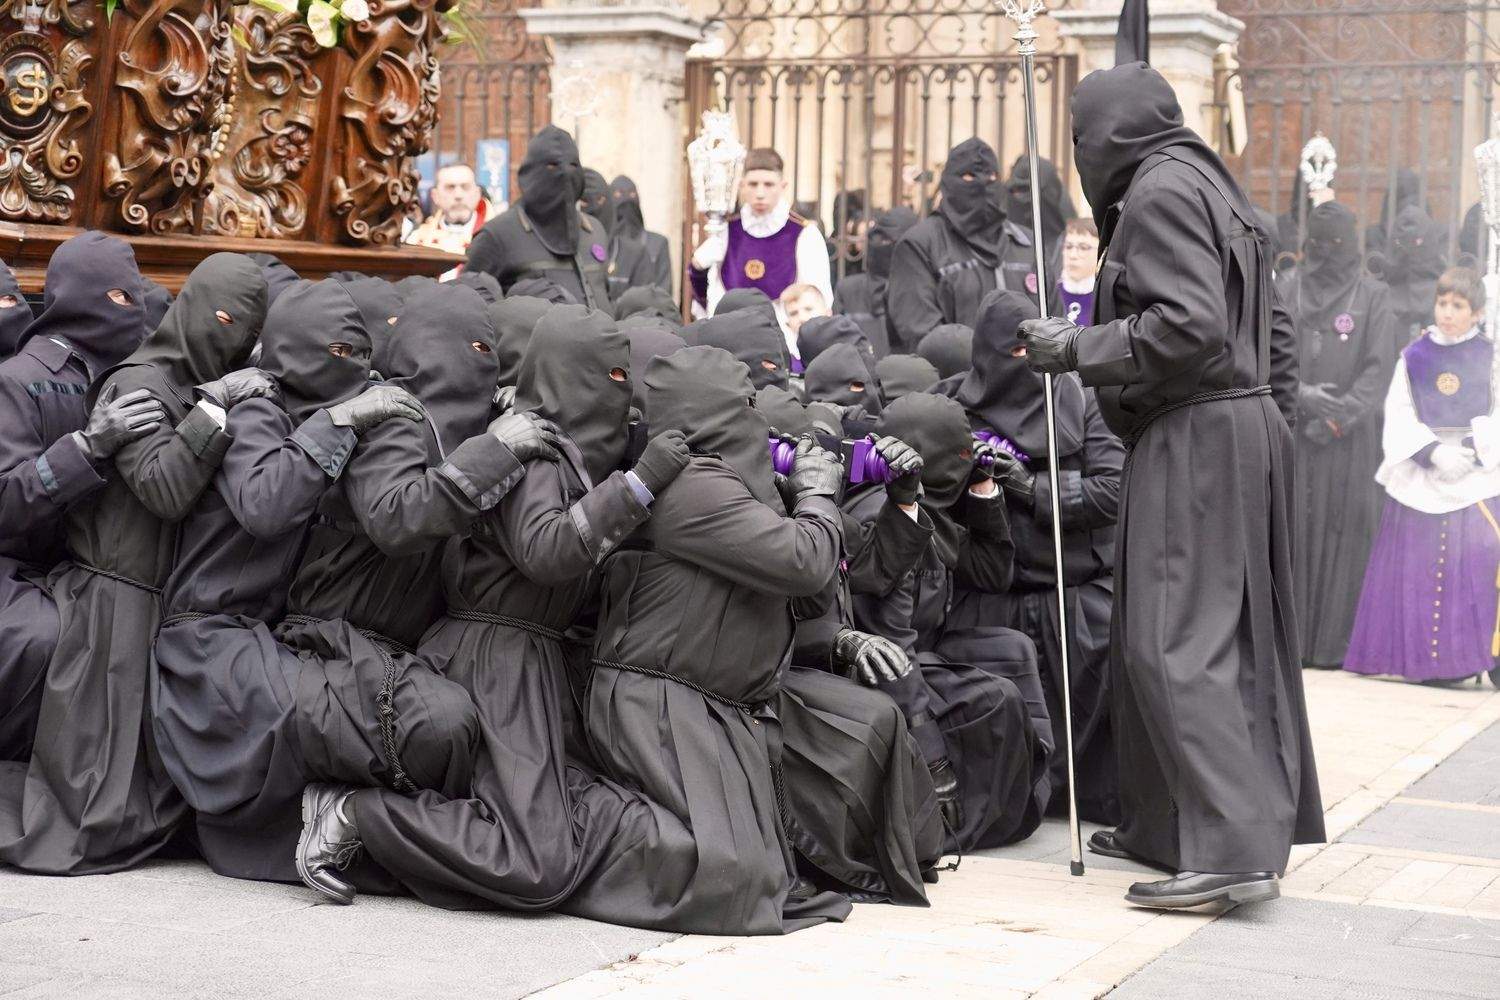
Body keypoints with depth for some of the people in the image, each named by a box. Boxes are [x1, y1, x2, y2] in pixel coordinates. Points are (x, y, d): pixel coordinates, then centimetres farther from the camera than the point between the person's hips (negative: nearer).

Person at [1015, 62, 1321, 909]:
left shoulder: (1158, 193, -10)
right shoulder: (1211, 189, 20)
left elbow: (1189, 328, -22)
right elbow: (1276, 334, 21)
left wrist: (1075, 348, -14)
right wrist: (1273, 432, 24)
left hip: (1193, 442, -10)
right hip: (1243, 431, 10)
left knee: (1177, 646, -12)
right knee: (1190, 637, 14)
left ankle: (1235, 849, -15)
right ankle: (1167, 826, 21)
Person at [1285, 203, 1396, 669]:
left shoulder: (1372, 298, 5)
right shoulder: (1286, 291, 10)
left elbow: (1378, 368, -2)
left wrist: (1339, 416, -12)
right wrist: (1301, 394, -12)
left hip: (1349, 438, -1)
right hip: (1290, 433, 1)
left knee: (1343, 535, -3)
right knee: (1290, 532, -2)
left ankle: (1334, 640, 0)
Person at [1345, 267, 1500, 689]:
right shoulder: (1413, 356, 9)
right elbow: (1399, 416, 3)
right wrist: (1433, 452, -12)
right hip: (1420, 478, 2)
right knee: (1418, 567, -2)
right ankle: (1436, 659, 3)